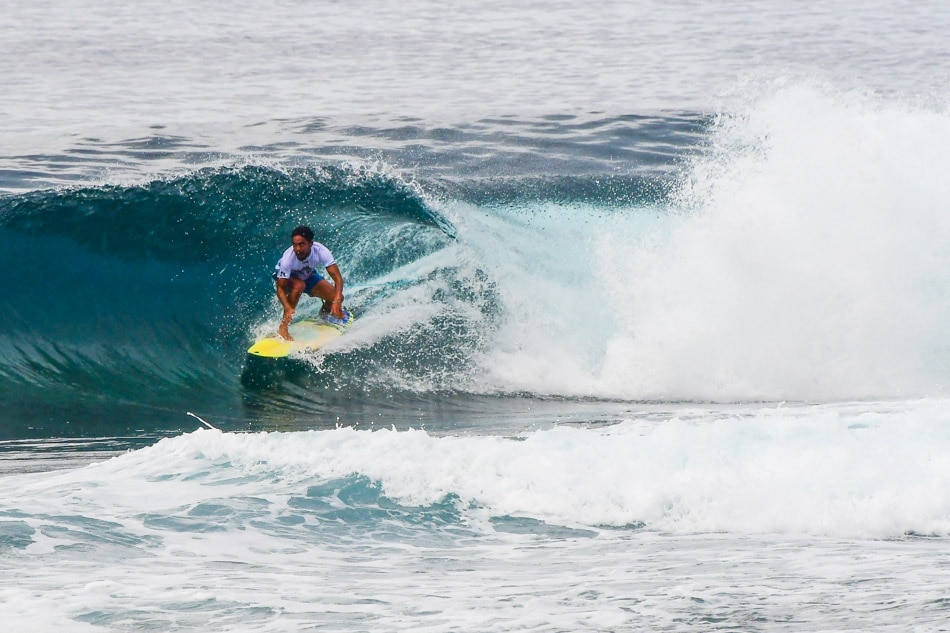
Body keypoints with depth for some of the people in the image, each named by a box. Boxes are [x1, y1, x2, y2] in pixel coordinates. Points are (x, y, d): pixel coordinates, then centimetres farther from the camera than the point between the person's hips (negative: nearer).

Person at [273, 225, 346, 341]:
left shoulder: (320, 251, -35)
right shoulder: (288, 258, -39)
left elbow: (338, 278, -36)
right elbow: (280, 288, -37)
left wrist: (336, 302, -51)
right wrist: (288, 308, -55)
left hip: (308, 275, 3)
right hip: (285, 276, -3)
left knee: (337, 297, -14)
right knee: (299, 285, -38)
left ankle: (323, 313, 23)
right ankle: (283, 328, -29)